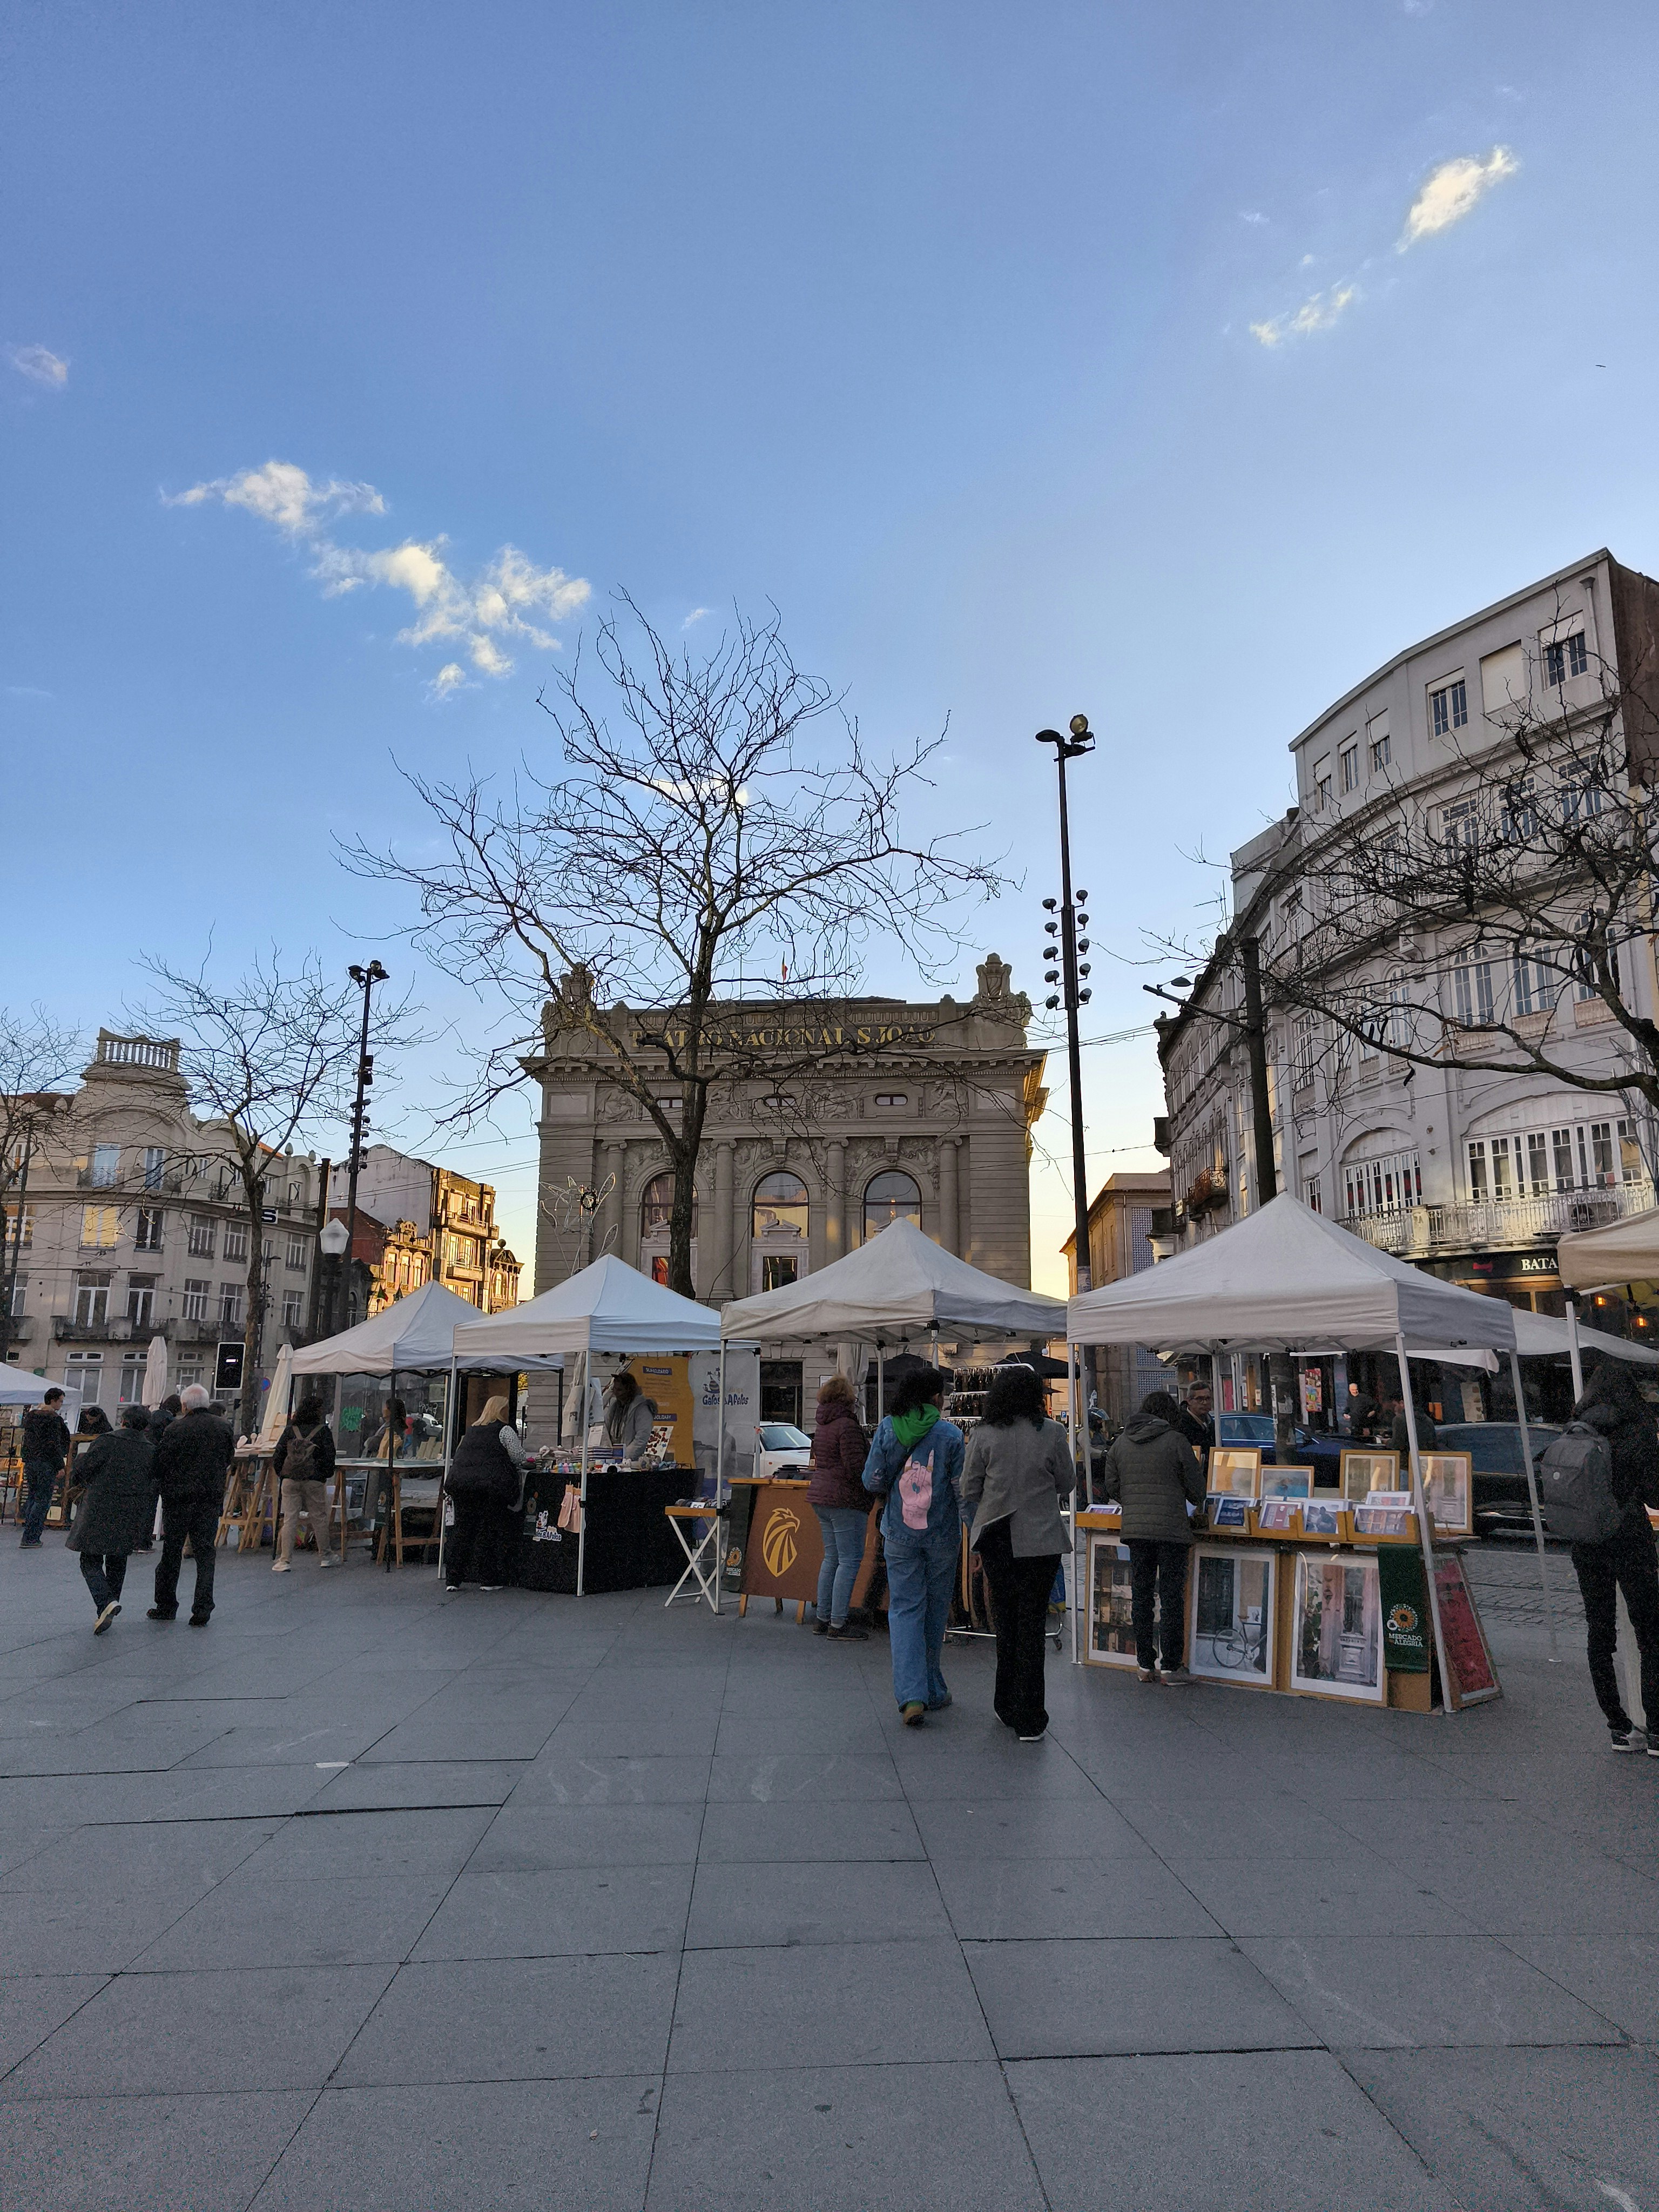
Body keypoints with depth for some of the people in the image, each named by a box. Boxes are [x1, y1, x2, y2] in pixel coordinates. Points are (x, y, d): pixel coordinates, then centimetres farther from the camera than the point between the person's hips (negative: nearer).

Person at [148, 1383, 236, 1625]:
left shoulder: (174, 1429, -10)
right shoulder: (224, 1428, 0)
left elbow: (160, 1464, -5)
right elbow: (229, 1460, 10)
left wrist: (165, 1488, 13)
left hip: (178, 1499, -2)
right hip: (211, 1500, 2)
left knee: (171, 1554, 12)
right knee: (205, 1554, 6)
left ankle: (166, 1607, 22)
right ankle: (202, 1611, 3)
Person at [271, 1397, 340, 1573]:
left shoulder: (290, 1430, 3)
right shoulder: (324, 1431, -5)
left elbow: (278, 1454, 4)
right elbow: (329, 1456, -6)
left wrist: (281, 1474, 14)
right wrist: (327, 1475, 8)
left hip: (289, 1480, 2)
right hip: (314, 1481, -2)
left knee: (289, 1519, 4)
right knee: (319, 1518, 10)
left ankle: (285, 1560, 1)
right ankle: (325, 1556, 22)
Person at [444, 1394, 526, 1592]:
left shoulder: (472, 1430, 21)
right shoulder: (505, 1430, 1)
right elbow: (519, 1458, -2)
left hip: (459, 1481, 6)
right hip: (490, 1484, -6)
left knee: (462, 1529, 11)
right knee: (490, 1531, 3)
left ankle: (453, 1579, 12)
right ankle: (487, 1579, 6)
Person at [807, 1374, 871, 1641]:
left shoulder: (822, 1424, 14)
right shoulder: (847, 1425, -15)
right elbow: (855, 1468, -19)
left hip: (821, 1497, 9)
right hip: (846, 1499, -9)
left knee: (832, 1558, 15)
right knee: (850, 1560, -5)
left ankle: (823, 1619, 19)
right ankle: (838, 1624, -4)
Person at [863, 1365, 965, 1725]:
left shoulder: (887, 1430, -3)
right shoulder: (950, 1434, -8)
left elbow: (873, 1482, -1)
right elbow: (963, 1490, -7)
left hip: (900, 1534, 1)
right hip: (942, 1534, -1)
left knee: (905, 1610, 4)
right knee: (936, 1610, 13)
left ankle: (912, 1695, -9)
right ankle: (932, 1691, 25)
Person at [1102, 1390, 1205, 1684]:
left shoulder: (1121, 1443, 7)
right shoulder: (1175, 1441, -7)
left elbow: (1113, 1486, 13)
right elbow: (1196, 1488, -1)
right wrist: (1195, 1502, 21)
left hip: (1134, 1528, 4)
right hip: (1171, 1528, -4)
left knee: (1141, 1596, 10)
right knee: (1171, 1597, 3)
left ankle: (1146, 1665, 16)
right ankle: (1172, 1667, 7)